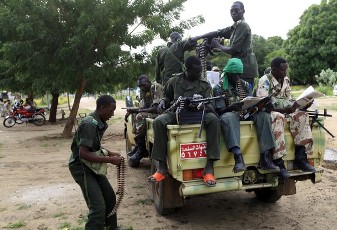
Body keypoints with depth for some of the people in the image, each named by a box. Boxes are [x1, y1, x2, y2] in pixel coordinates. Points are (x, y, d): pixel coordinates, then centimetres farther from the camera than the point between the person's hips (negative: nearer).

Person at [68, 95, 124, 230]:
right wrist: (110, 160, -26)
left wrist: (109, 153, 3)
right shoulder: (90, 124, -25)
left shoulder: (100, 123, 3)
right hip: (81, 167, -9)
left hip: (91, 165, 9)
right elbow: (83, 154, -31)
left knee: (110, 197, 17)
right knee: (98, 207, -14)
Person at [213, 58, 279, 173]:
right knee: (228, 117, -40)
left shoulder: (245, 85, 16)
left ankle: (265, 157, -30)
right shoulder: (219, 88, 1)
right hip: (229, 113, -4)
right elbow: (220, 110, -8)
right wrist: (231, 108, -30)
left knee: (264, 115, -23)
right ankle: (238, 157, -55)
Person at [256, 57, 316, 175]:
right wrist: (283, 110, -29)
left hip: (283, 111, 7)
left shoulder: (286, 80, 10)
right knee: (278, 117, -38)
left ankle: (300, 157, -18)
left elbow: (288, 100, 12)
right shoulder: (265, 80, -12)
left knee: (302, 115, -17)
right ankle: (278, 161, -37)